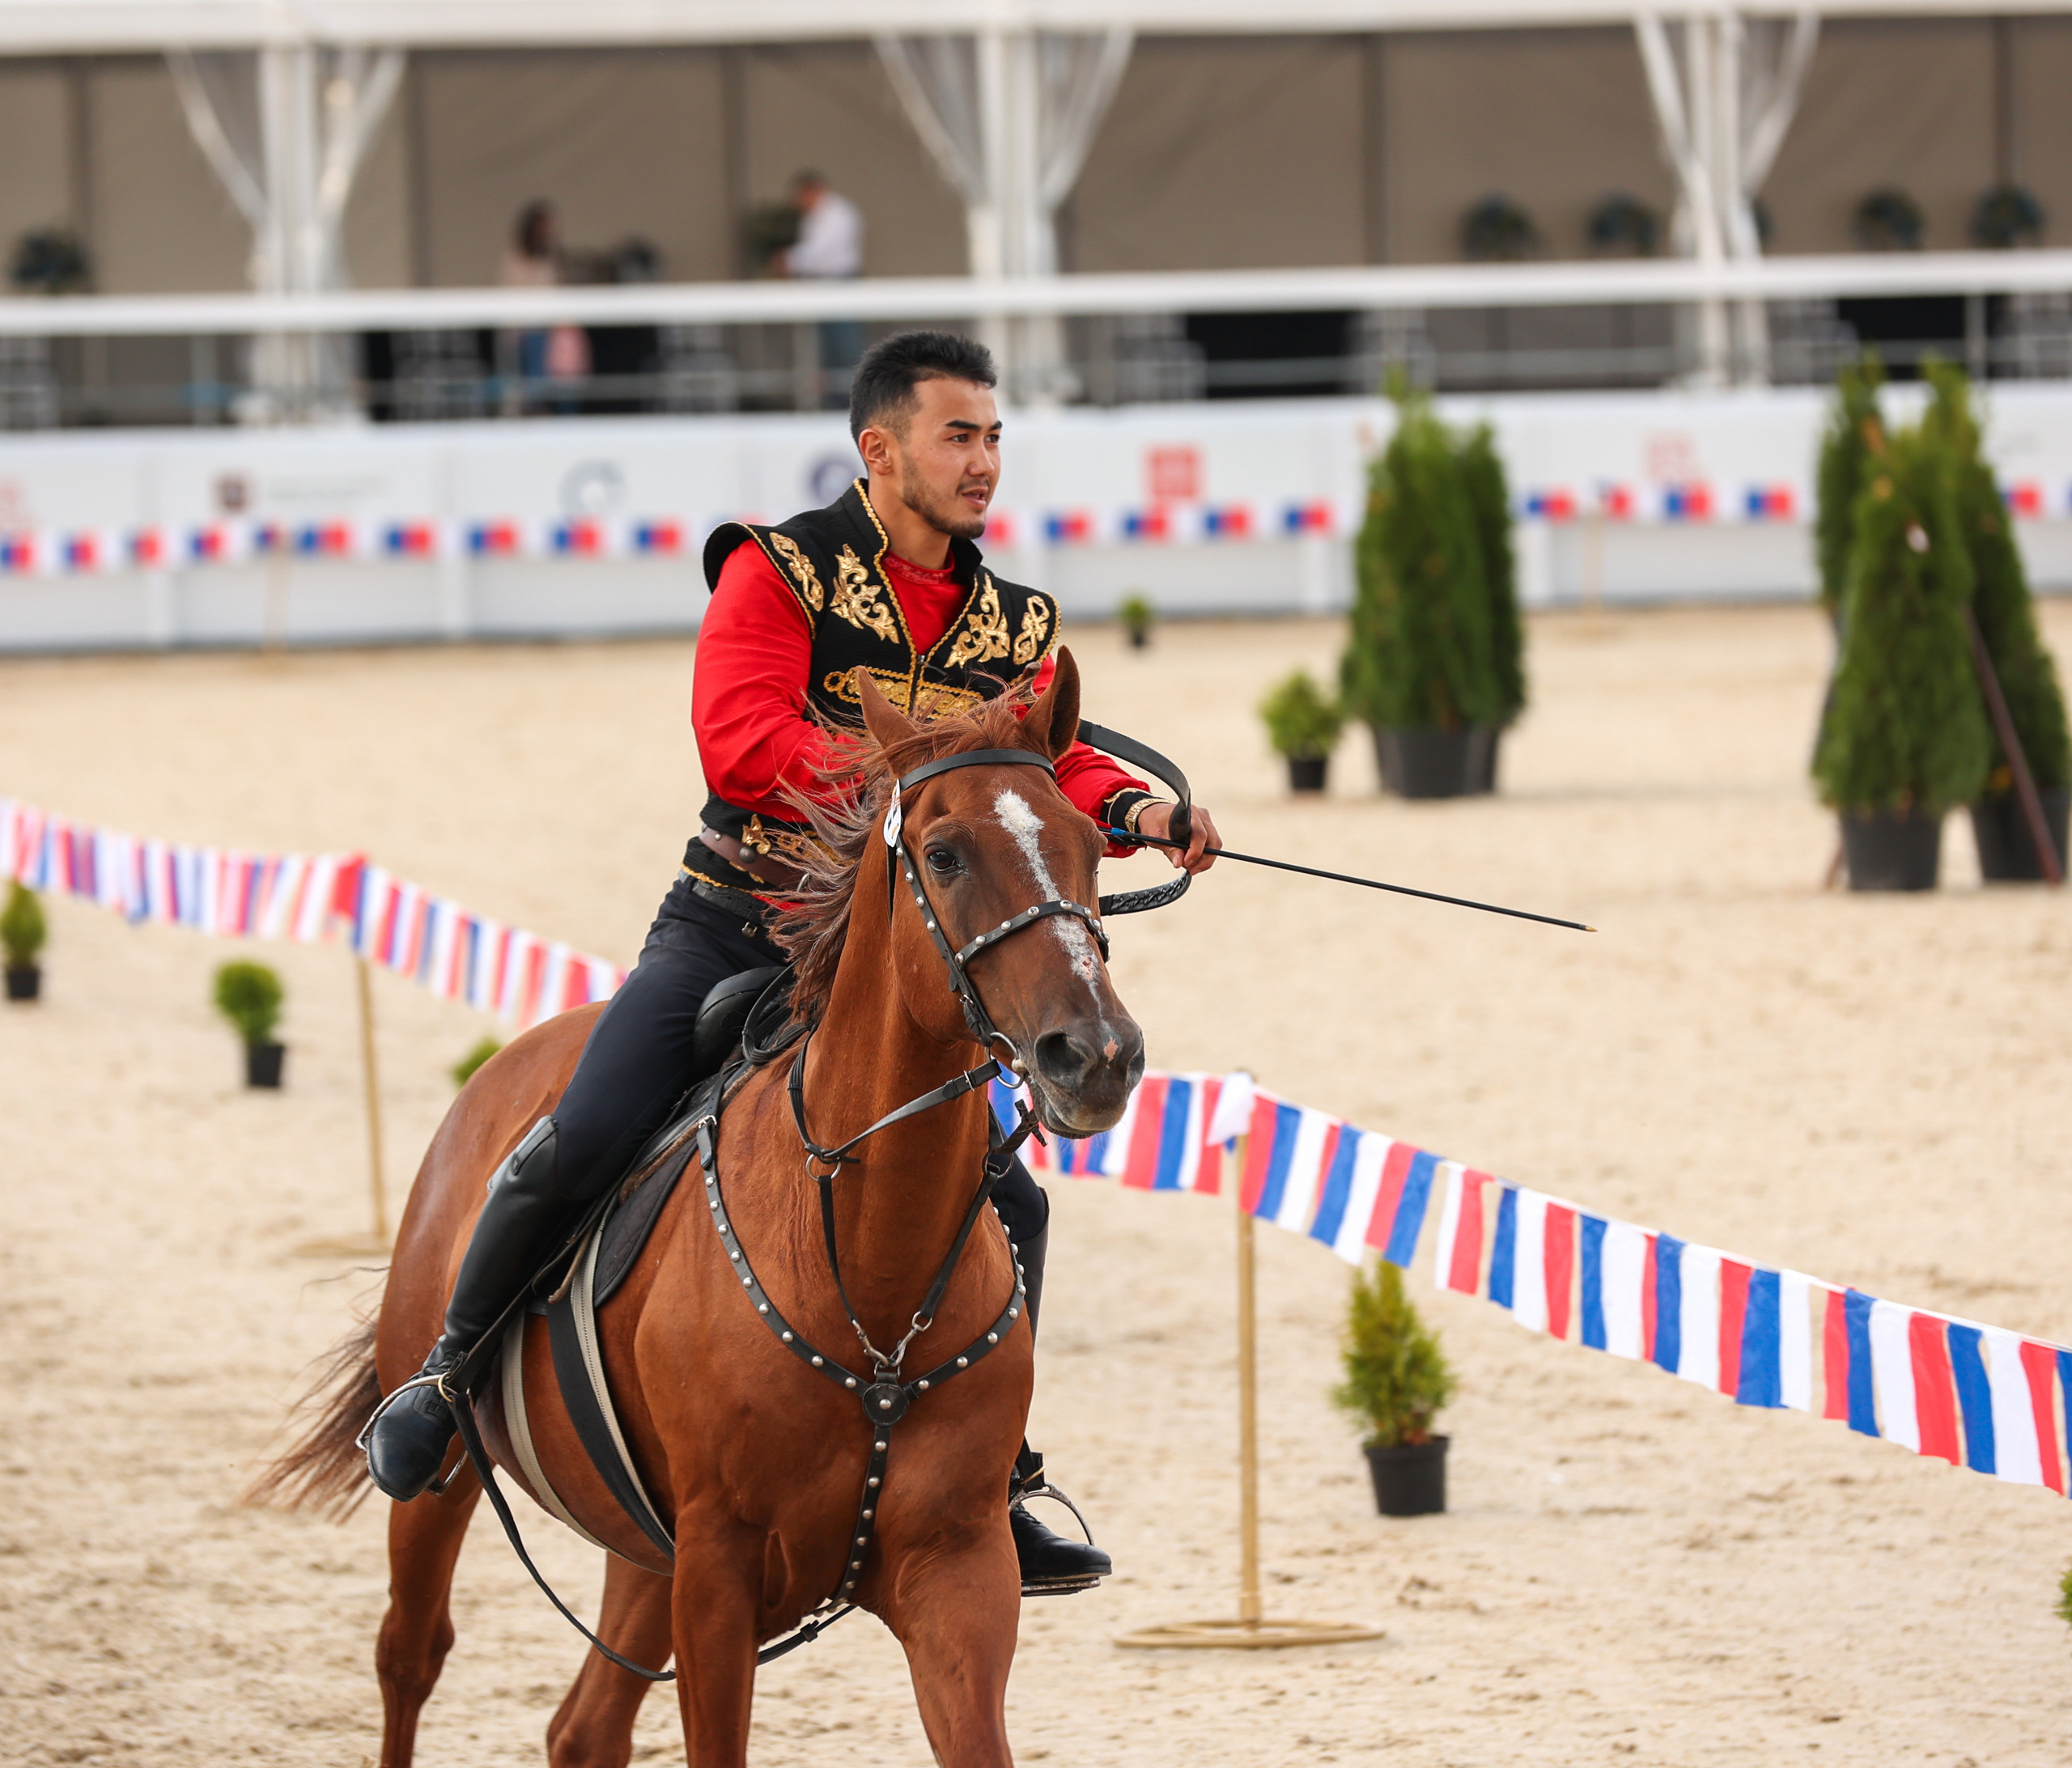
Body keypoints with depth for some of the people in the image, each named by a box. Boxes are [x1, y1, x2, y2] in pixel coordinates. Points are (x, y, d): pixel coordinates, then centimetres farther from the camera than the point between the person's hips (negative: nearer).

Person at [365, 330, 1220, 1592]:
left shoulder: (1015, 625, 11)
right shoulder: (777, 572, -6)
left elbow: (1050, 765, 1)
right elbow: (741, 741, -20)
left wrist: (1130, 810, -21)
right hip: (730, 931, -4)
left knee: (1008, 1201, -7)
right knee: (580, 1146, -21)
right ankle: (445, 1380, 3)